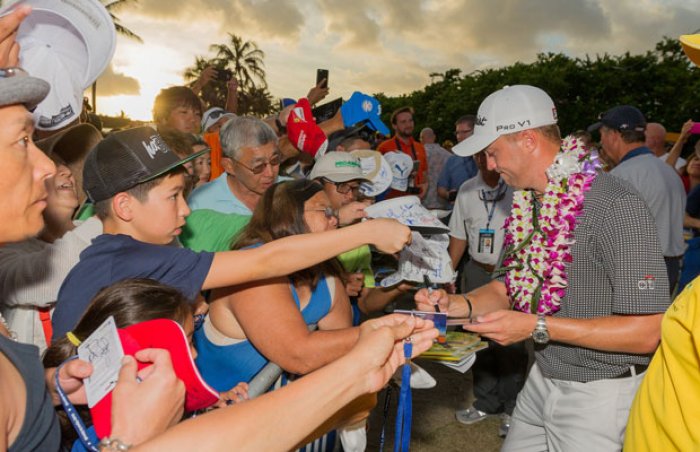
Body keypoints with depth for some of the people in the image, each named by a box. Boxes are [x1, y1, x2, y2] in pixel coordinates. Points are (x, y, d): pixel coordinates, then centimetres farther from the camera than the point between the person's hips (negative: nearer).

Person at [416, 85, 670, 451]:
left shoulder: (615, 205, -22)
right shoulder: (528, 203, 2)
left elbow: (647, 331, -22)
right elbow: (511, 286, 9)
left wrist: (538, 327, -25)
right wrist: (457, 305, -9)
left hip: (599, 394, -6)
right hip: (541, 380, 7)